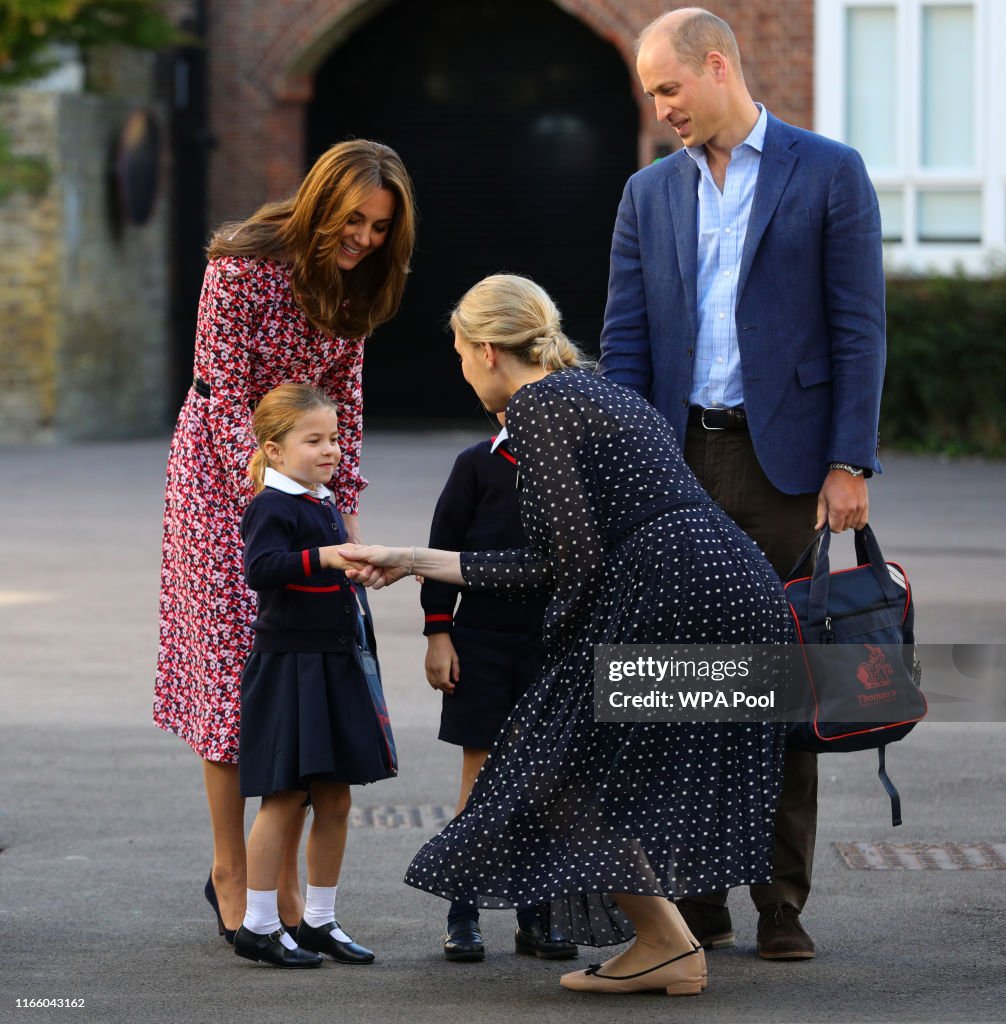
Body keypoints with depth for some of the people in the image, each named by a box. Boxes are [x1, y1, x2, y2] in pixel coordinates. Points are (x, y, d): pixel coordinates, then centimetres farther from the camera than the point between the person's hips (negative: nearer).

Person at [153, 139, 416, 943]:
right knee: (234, 665, -5)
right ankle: (230, 873, 3)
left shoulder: (353, 280, 0)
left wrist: (345, 507, -2)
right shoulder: (244, 265, -19)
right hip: (225, 470, -5)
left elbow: (344, 398, 6)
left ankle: (286, 874, 6)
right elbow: (228, 396, -18)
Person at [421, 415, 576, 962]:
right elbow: (445, 547, -1)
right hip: (481, 638, -2)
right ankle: (463, 917, 8)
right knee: (481, 777, 1)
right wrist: (438, 633, -6)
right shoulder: (478, 464, -3)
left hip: (552, 643, 2)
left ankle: (536, 916, 14)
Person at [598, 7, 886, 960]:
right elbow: (624, 341, 10)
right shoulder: (649, 193, 13)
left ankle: (781, 900, 6)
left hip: (781, 457, -3)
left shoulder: (828, 173, 1)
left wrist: (849, 462, -9)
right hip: (679, 459, 4)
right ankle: (697, 895, 9)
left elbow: (859, 328, -3)